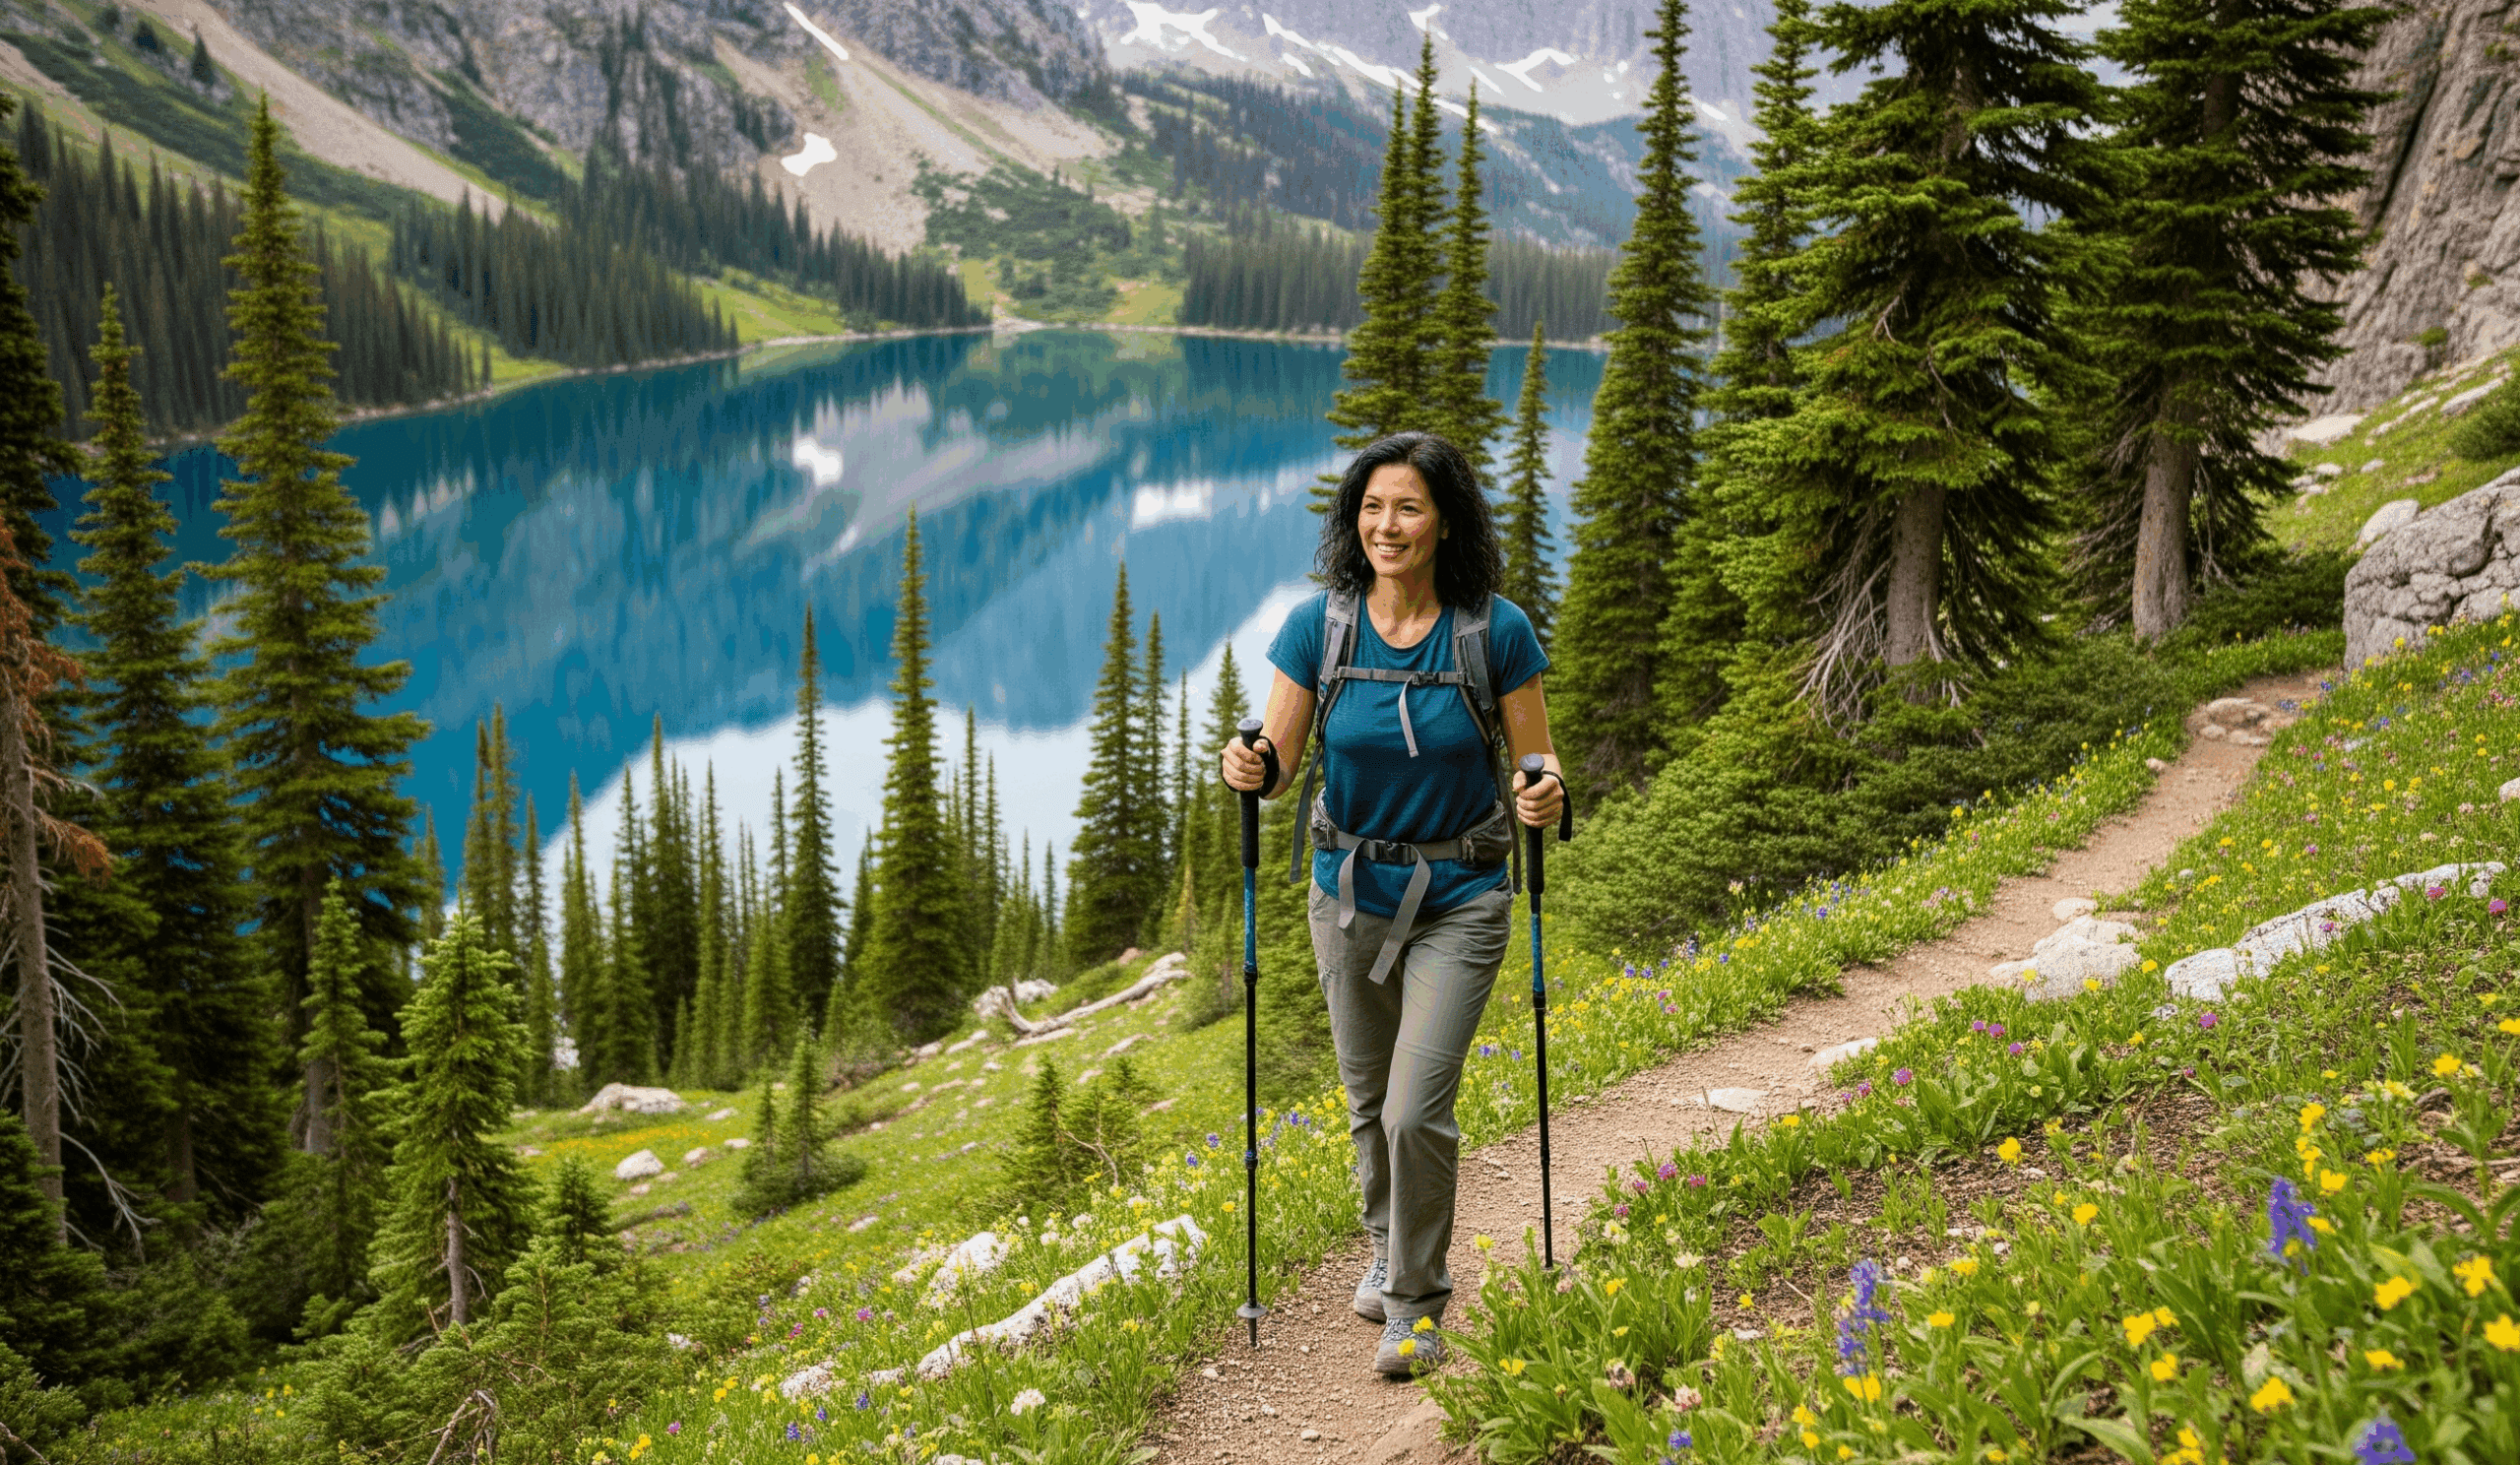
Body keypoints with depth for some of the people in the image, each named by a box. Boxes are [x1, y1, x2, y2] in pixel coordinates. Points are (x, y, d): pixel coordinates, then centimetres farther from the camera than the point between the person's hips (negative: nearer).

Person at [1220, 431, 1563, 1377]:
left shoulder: (1496, 629, -12)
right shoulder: (1317, 624, -8)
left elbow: (1536, 757, -3)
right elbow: (1279, 759, -3)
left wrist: (1545, 796, -25)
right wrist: (1252, 768, -25)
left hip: (1459, 902, -3)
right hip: (1350, 891, 3)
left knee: (1416, 1110, -10)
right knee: (1368, 1101, 18)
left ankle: (1418, 1298, 13)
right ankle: (1389, 1250, 45)